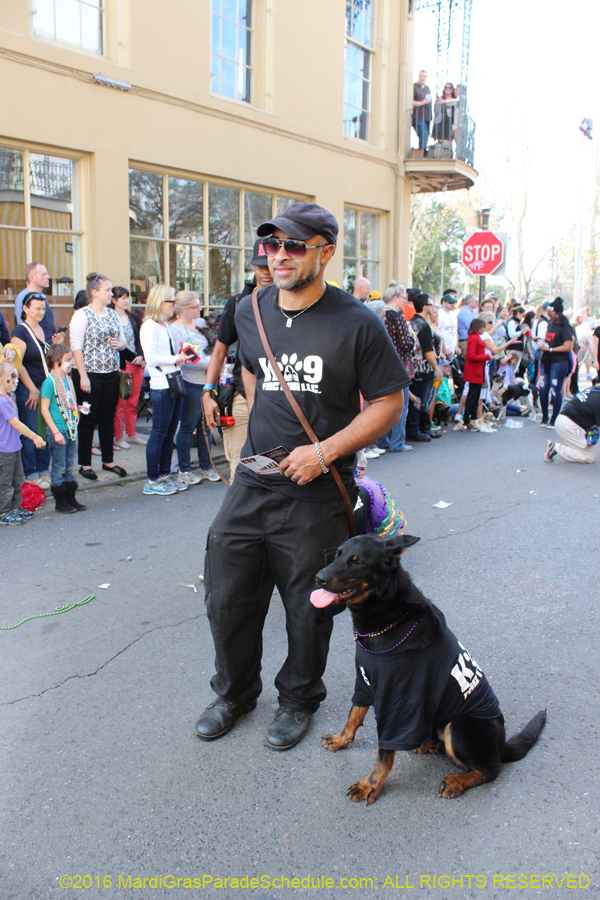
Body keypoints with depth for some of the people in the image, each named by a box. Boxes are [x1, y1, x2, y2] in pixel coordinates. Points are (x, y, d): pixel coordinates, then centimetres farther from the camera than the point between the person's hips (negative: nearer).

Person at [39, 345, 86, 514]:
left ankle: (71, 499, 24)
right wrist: (56, 432, -18)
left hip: (71, 429, 8)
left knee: (69, 466, 15)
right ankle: (60, 502, 13)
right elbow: (44, 410, -15)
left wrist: (80, 408, 8)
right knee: (58, 468, 3)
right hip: (57, 431, -8)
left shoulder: (67, 379, 10)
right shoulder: (49, 382, -14)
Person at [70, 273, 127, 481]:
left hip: (111, 374, 6)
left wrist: (119, 344, -5)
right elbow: (76, 347, -13)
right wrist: (83, 376, -18)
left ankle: (108, 460, 23)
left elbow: (123, 340, 20)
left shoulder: (113, 314, 11)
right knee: (88, 420, 2)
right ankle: (85, 464, 12)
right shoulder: (82, 315, -9)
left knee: (108, 419, 12)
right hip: (90, 375, -6)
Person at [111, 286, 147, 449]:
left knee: (133, 403, 10)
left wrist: (141, 357, -7)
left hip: (137, 365, 6)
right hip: (120, 365, -5)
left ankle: (131, 434, 20)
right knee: (120, 403, -2)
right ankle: (118, 437, 7)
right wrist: (134, 357, -13)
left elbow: (139, 341, 10)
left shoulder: (134, 318, 14)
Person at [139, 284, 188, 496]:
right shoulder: (149, 326, -10)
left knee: (170, 433, 12)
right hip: (161, 386, -9)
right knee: (159, 434, -4)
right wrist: (175, 359, -13)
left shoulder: (165, 325, 18)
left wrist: (181, 357, 10)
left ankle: (165, 476, 21)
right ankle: (152, 481, 3)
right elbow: (151, 358, -18)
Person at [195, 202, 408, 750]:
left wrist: (324, 451, -17)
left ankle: (299, 699, 36)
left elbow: (389, 404, -8)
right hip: (253, 483, 5)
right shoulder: (249, 311, 4)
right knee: (226, 596, 11)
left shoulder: (357, 324, -11)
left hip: (318, 495, -4)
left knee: (308, 608, 10)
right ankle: (235, 692, 37)